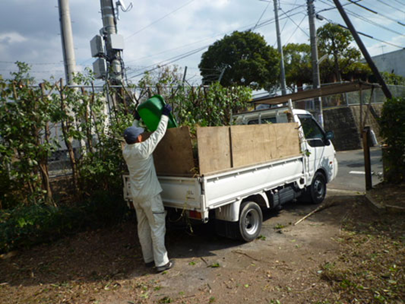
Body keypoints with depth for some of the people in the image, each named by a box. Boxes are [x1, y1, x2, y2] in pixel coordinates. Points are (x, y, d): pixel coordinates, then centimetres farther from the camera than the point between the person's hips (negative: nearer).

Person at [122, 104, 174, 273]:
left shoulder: (126, 151, 0)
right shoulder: (144, 148, -19)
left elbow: (130, 134, 19)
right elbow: (159, 133, -11)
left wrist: (136, 120, 30)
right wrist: (165, 115, 1)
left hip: (136, 195, 7)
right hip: (149, 195, -7)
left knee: (143, 227, 14)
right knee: (157, 227, 1)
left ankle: (148, 259, 26)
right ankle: (161, 262, 7)